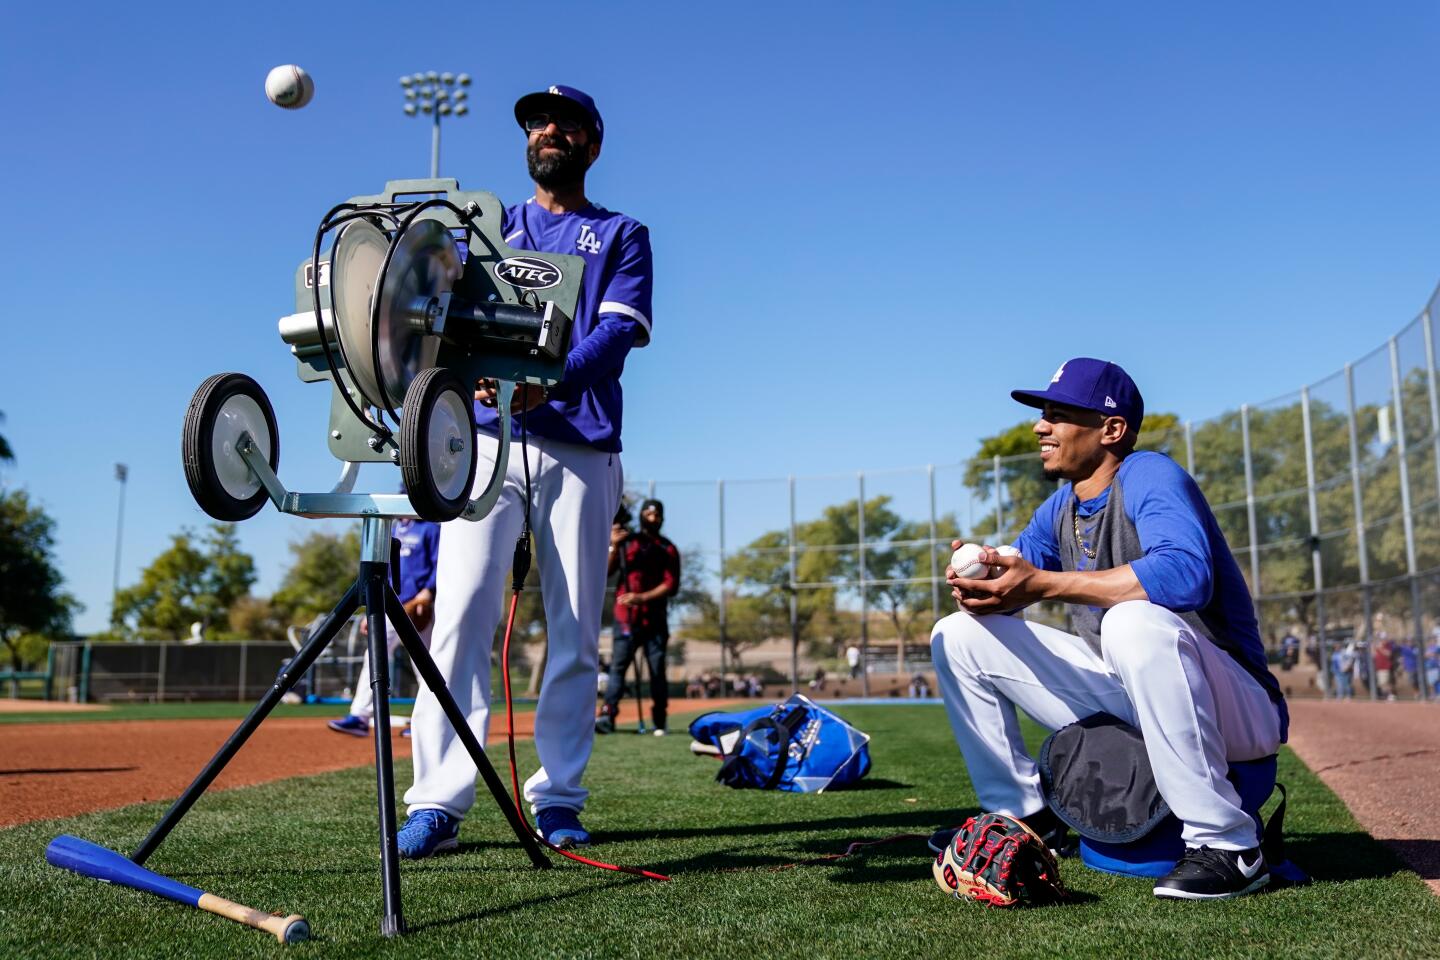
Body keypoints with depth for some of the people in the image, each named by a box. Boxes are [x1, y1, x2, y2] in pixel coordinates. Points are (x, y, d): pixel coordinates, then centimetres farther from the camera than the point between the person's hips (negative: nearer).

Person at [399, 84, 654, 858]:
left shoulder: (622, 237, 14)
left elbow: (620, 331, -4)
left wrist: (553, 381, -25)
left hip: (579, 449, -1)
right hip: (486, 439, 1)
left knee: (575, 631, 0)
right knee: (460, 613, -11)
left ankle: (556, 800, 10)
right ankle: (437, 802, -9)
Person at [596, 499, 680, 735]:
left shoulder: (668, 550, 8)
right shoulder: (626, 542, 9)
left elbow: (671, 585, -4)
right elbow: (606, 571, -3)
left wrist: (642, 597, -15)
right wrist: (613, 546, -17)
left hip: (655, 619, 1)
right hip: (627, 618, -1)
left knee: (657, 670, 3)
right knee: (618, 665, -10)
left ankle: (659, 722, 9)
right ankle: (607, 715, -17)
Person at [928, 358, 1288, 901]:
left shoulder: (1149, 477, -17)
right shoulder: (1059, 510, 9)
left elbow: (1186, 575, -37)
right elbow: (1013, 587, 6)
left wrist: (1044, 583, -39)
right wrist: (976, 585, -19)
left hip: (1236, 709, -7)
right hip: (1120, 696, 8)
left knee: (1135, 621, -41)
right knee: (958, 637, 5)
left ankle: (1228, 845, -28)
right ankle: (1023, 813, 11)